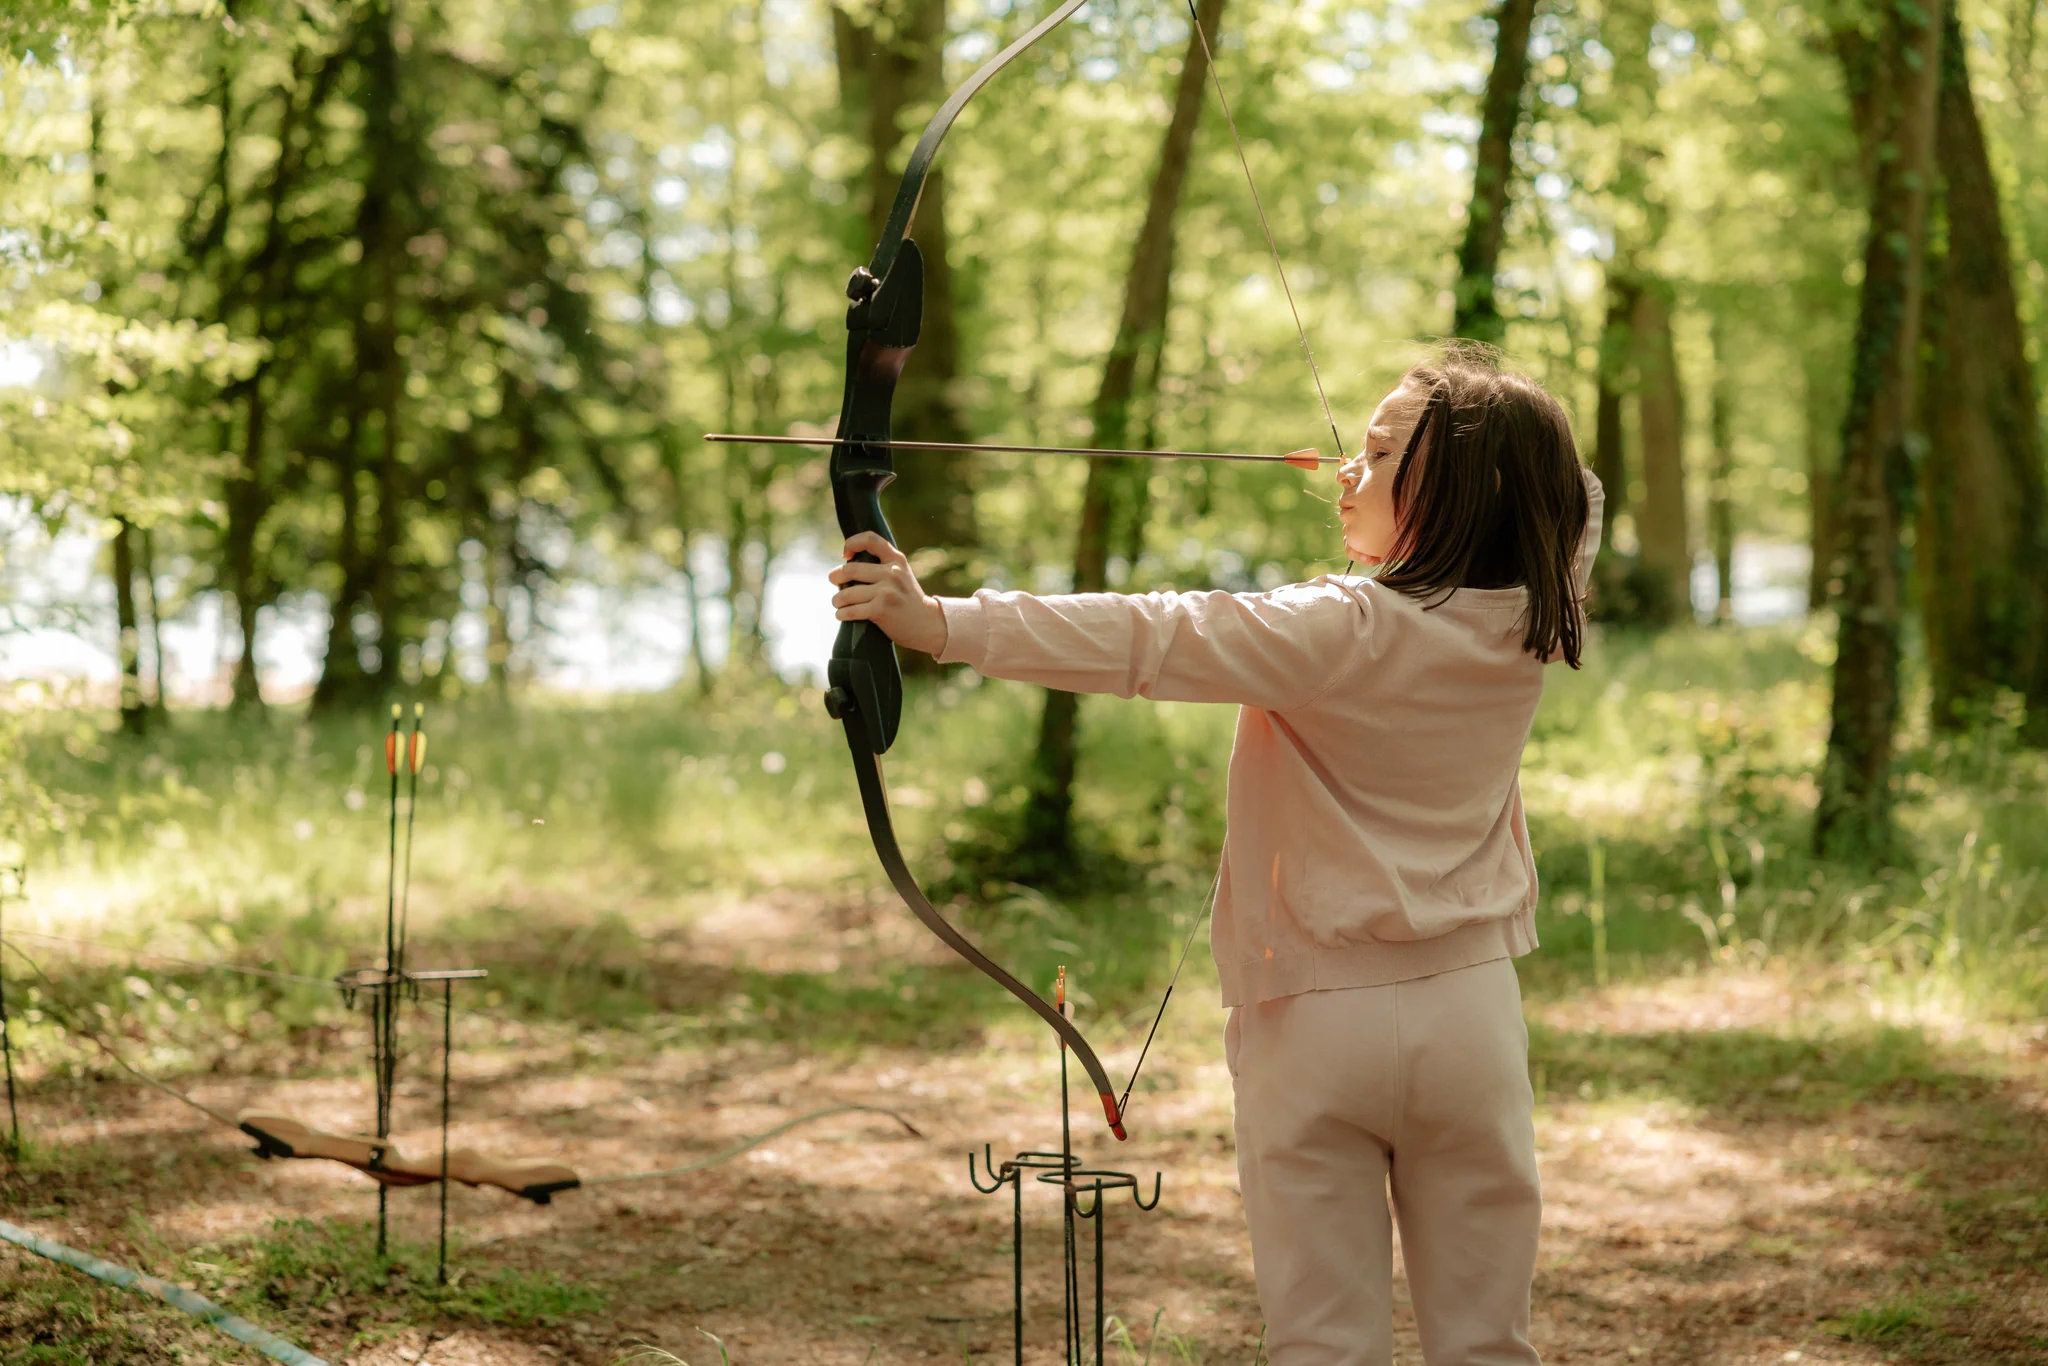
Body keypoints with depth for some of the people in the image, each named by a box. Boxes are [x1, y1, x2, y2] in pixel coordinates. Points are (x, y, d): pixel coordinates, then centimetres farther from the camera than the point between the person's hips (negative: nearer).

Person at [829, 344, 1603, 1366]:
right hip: (1471, 1013, 5)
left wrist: (939, 621, -29)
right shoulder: (1524, 628, -2)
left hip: (1319, 1021, -4)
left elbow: (1142, 639, -27)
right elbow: (1576, 498, 19)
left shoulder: (1336, 633, -18)